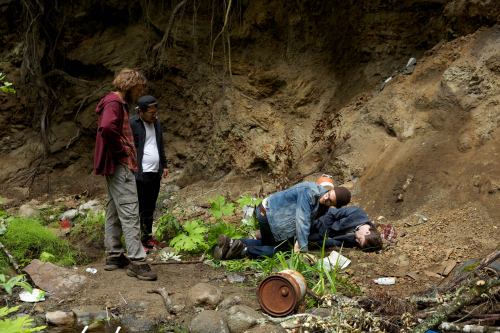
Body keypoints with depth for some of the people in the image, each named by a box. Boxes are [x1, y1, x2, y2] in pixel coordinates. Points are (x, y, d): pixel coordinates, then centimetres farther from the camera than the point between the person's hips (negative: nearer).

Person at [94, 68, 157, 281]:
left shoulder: (118, 103, 19)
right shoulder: (113, 103, -13)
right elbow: (107, 128, -33)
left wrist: (125, 149, 11)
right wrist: (122, 150, -19)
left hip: (116, 167, 11)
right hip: (120, 166, -11)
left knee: (114, 212, 13)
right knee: (130, 213, -12)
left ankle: (114, 256, 21)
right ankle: (136, 261, -13)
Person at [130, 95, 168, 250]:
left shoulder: (156, 123, 15)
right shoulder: (131, 124, -10)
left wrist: (164, 165, 21)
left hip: (155, 173, 7)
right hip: (140, 174, -7)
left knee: (150, 208, 13)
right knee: (140, 208, -4)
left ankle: (148, 236, 23)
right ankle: (137, 240, 1)